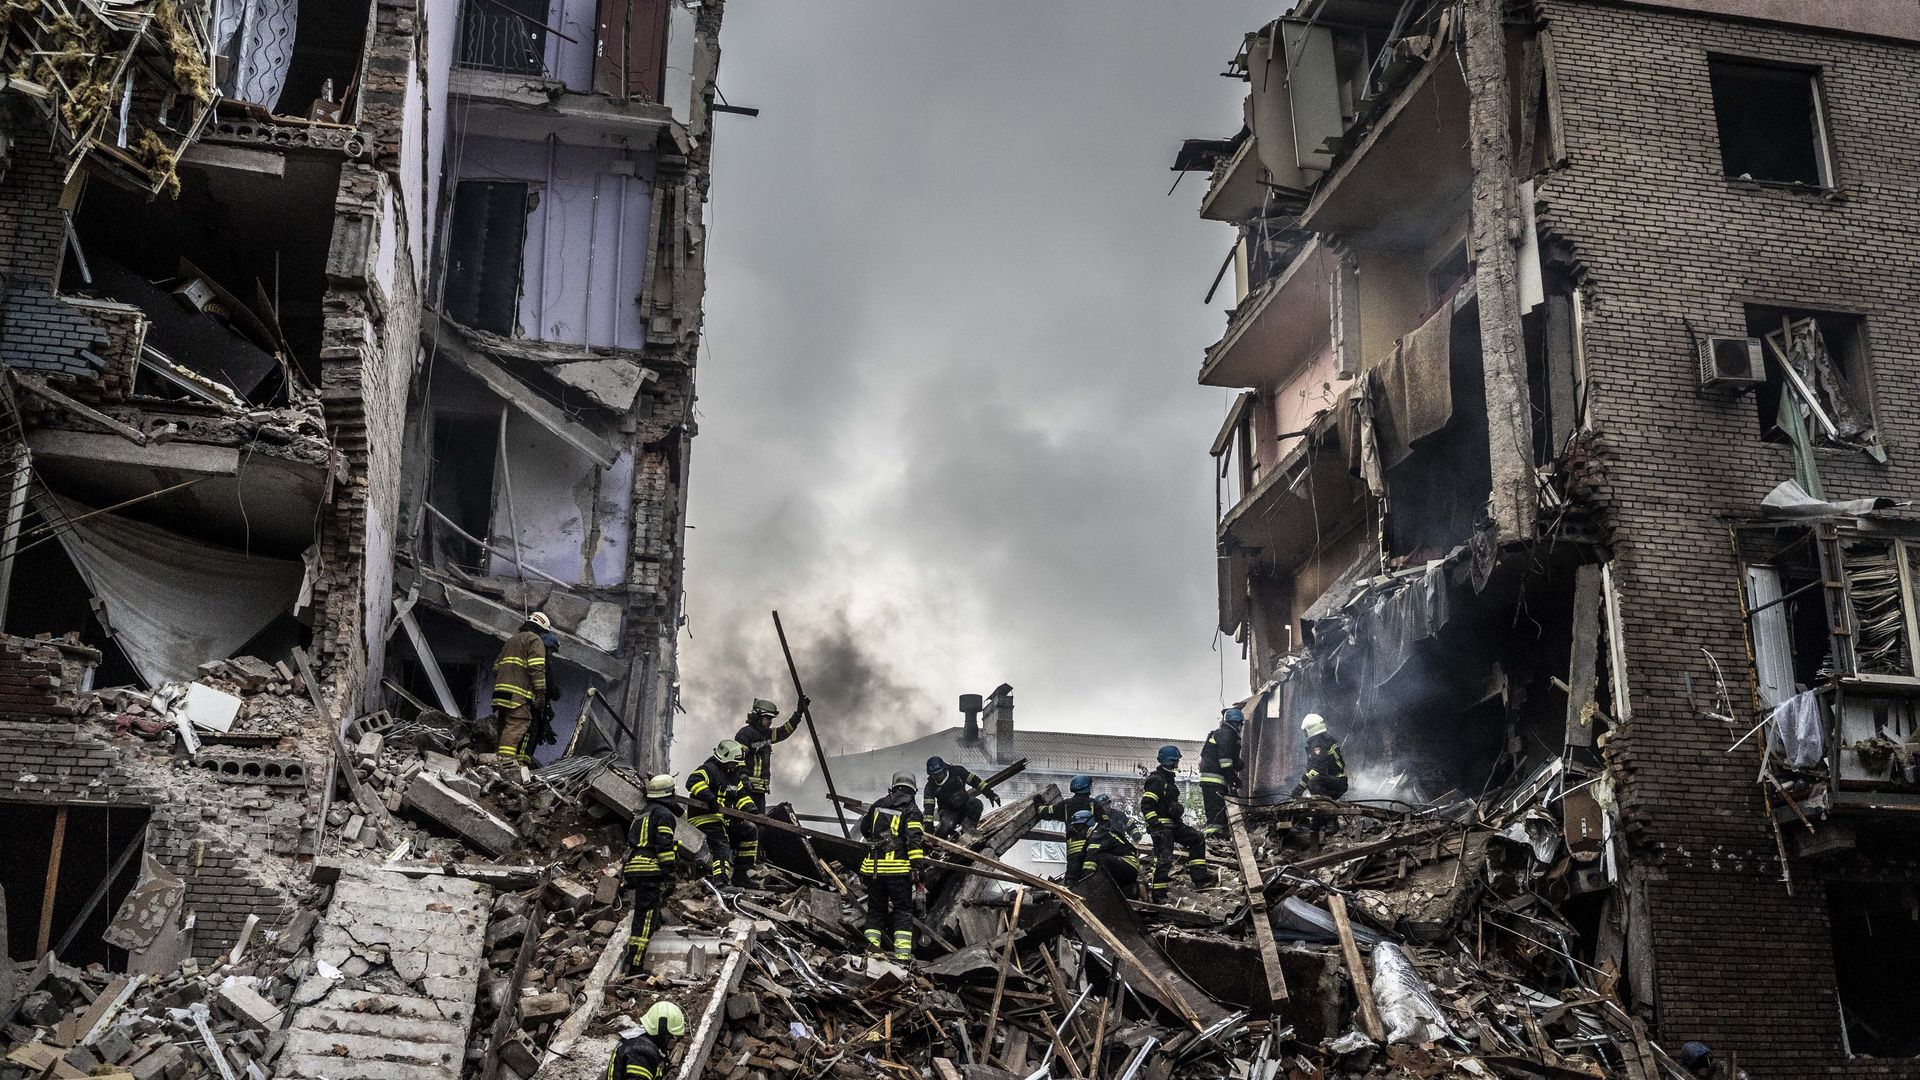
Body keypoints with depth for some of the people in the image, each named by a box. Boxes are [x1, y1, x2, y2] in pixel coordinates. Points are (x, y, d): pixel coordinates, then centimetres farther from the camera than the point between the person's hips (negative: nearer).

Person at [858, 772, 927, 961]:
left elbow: (864, 828, 26)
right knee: (903, 910, 2)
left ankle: (872, 942, 9)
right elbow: (915, 839, -14)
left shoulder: (878, 805, 13)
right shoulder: (911, 810, -3)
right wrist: (918, 867, -16)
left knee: (876, 908, 16)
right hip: (898, 868, -4)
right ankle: (902, 952, -6)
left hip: (873, 866, 4)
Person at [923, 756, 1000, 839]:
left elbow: (974, 781, -3)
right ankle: (936, 839, -6)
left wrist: (990, 794, -3)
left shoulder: (957, 771, -13)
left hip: (964, 805, 2)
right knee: (948, 824, -35)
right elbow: (929, 806, -17)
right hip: (948, 811, -1)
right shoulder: (931, 786, -12)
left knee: (976, 804, -31)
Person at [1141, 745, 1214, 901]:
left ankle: (1200, 876, 10)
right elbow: (1146, 804, -20)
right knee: (1164, 858, -13)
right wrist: (1154, 824, -24)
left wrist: (1179, 818, 27)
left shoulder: (1169, 779, 18)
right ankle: (1159, 895, -10)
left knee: (1197, 839, 9)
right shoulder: (1156, 780, -14)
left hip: (1173, 824, 10)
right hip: (1161, 825, -10)